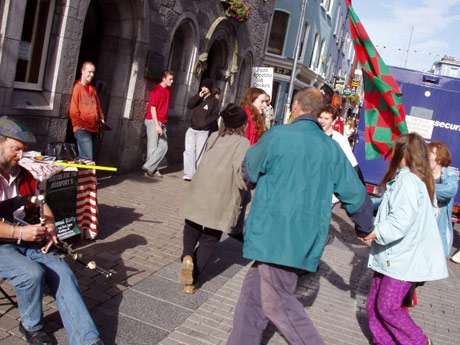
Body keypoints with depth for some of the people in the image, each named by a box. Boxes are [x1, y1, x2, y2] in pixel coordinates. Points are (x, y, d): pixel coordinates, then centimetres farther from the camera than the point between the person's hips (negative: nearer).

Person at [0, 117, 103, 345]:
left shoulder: (24, 176, 13)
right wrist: (19, 233, -24)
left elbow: (41, 204, 21)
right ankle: (32, 326, 0)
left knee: (62, 271, -16)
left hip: (27, 240, 6)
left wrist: (50, 225, -1)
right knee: (32, 274, -31)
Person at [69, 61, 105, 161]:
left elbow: (98, 106, 22)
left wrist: (101, 118, 7)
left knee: (92, 158, 10)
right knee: (87, 159, -17)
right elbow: (73, 111, -8)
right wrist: (80, 125, -10)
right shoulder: (78, 87, -4)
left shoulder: (93, 89, 16)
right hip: (83, 130, -7)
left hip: (94, 129, 8)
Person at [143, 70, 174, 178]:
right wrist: (157, 125, -20)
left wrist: (164, 123, 15)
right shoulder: (157, 90, -13)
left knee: (163, 147, 6)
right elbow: (152, 108, -15)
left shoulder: (168, 90, 10)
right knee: (153, 147, -2)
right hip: (153, 121, -8)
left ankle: (150, 168, 12)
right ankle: (149, 170, 9)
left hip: (162, 122, 8)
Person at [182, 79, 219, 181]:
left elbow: (215, 116, -6)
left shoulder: (214, 101, -1)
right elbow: (189, 105, -3)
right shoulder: (198, 97, 12)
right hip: (192, 129, 4)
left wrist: (204, 123, -17)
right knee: (189, 151, -4)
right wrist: (198, 96, -13)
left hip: (203, 131, -4)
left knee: (199, 153, -2)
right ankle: (188, 174, -4)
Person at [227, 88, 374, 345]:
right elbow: (355, 193, 11)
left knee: (278, 303, 4)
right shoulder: (332, 148, 6)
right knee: (254, 294, 17)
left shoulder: (278, 136, -10)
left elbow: (250, 171, 4)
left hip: (275, 235, -6)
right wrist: (367, 227, 28)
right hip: (307, 238, 7)